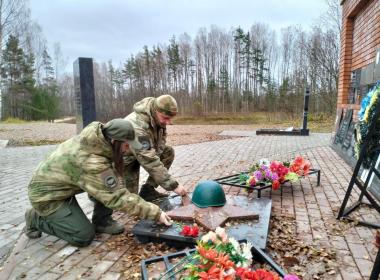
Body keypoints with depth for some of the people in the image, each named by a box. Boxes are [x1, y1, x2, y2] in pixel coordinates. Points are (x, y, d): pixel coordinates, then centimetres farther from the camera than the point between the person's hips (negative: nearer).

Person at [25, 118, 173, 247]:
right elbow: (118, 198, -34)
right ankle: (36, 219, 9)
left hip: (57, 181, 8)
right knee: (84, 236, -7)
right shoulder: (92, 164, -37)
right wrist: (155, 213, -29)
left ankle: (102, 221, 6)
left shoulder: (95, 137, -15)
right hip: (46, 195, -8)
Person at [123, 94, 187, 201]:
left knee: (169, 152, -11)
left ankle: (148, 189, -4)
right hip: (126, 157, -7)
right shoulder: (137, 126, -39)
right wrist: (173, 185, -37)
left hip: (144, 151, 7)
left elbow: (162, 137, 3)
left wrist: (156, 153, -18)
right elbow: (150, 162, -40)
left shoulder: (158, 116, -15)